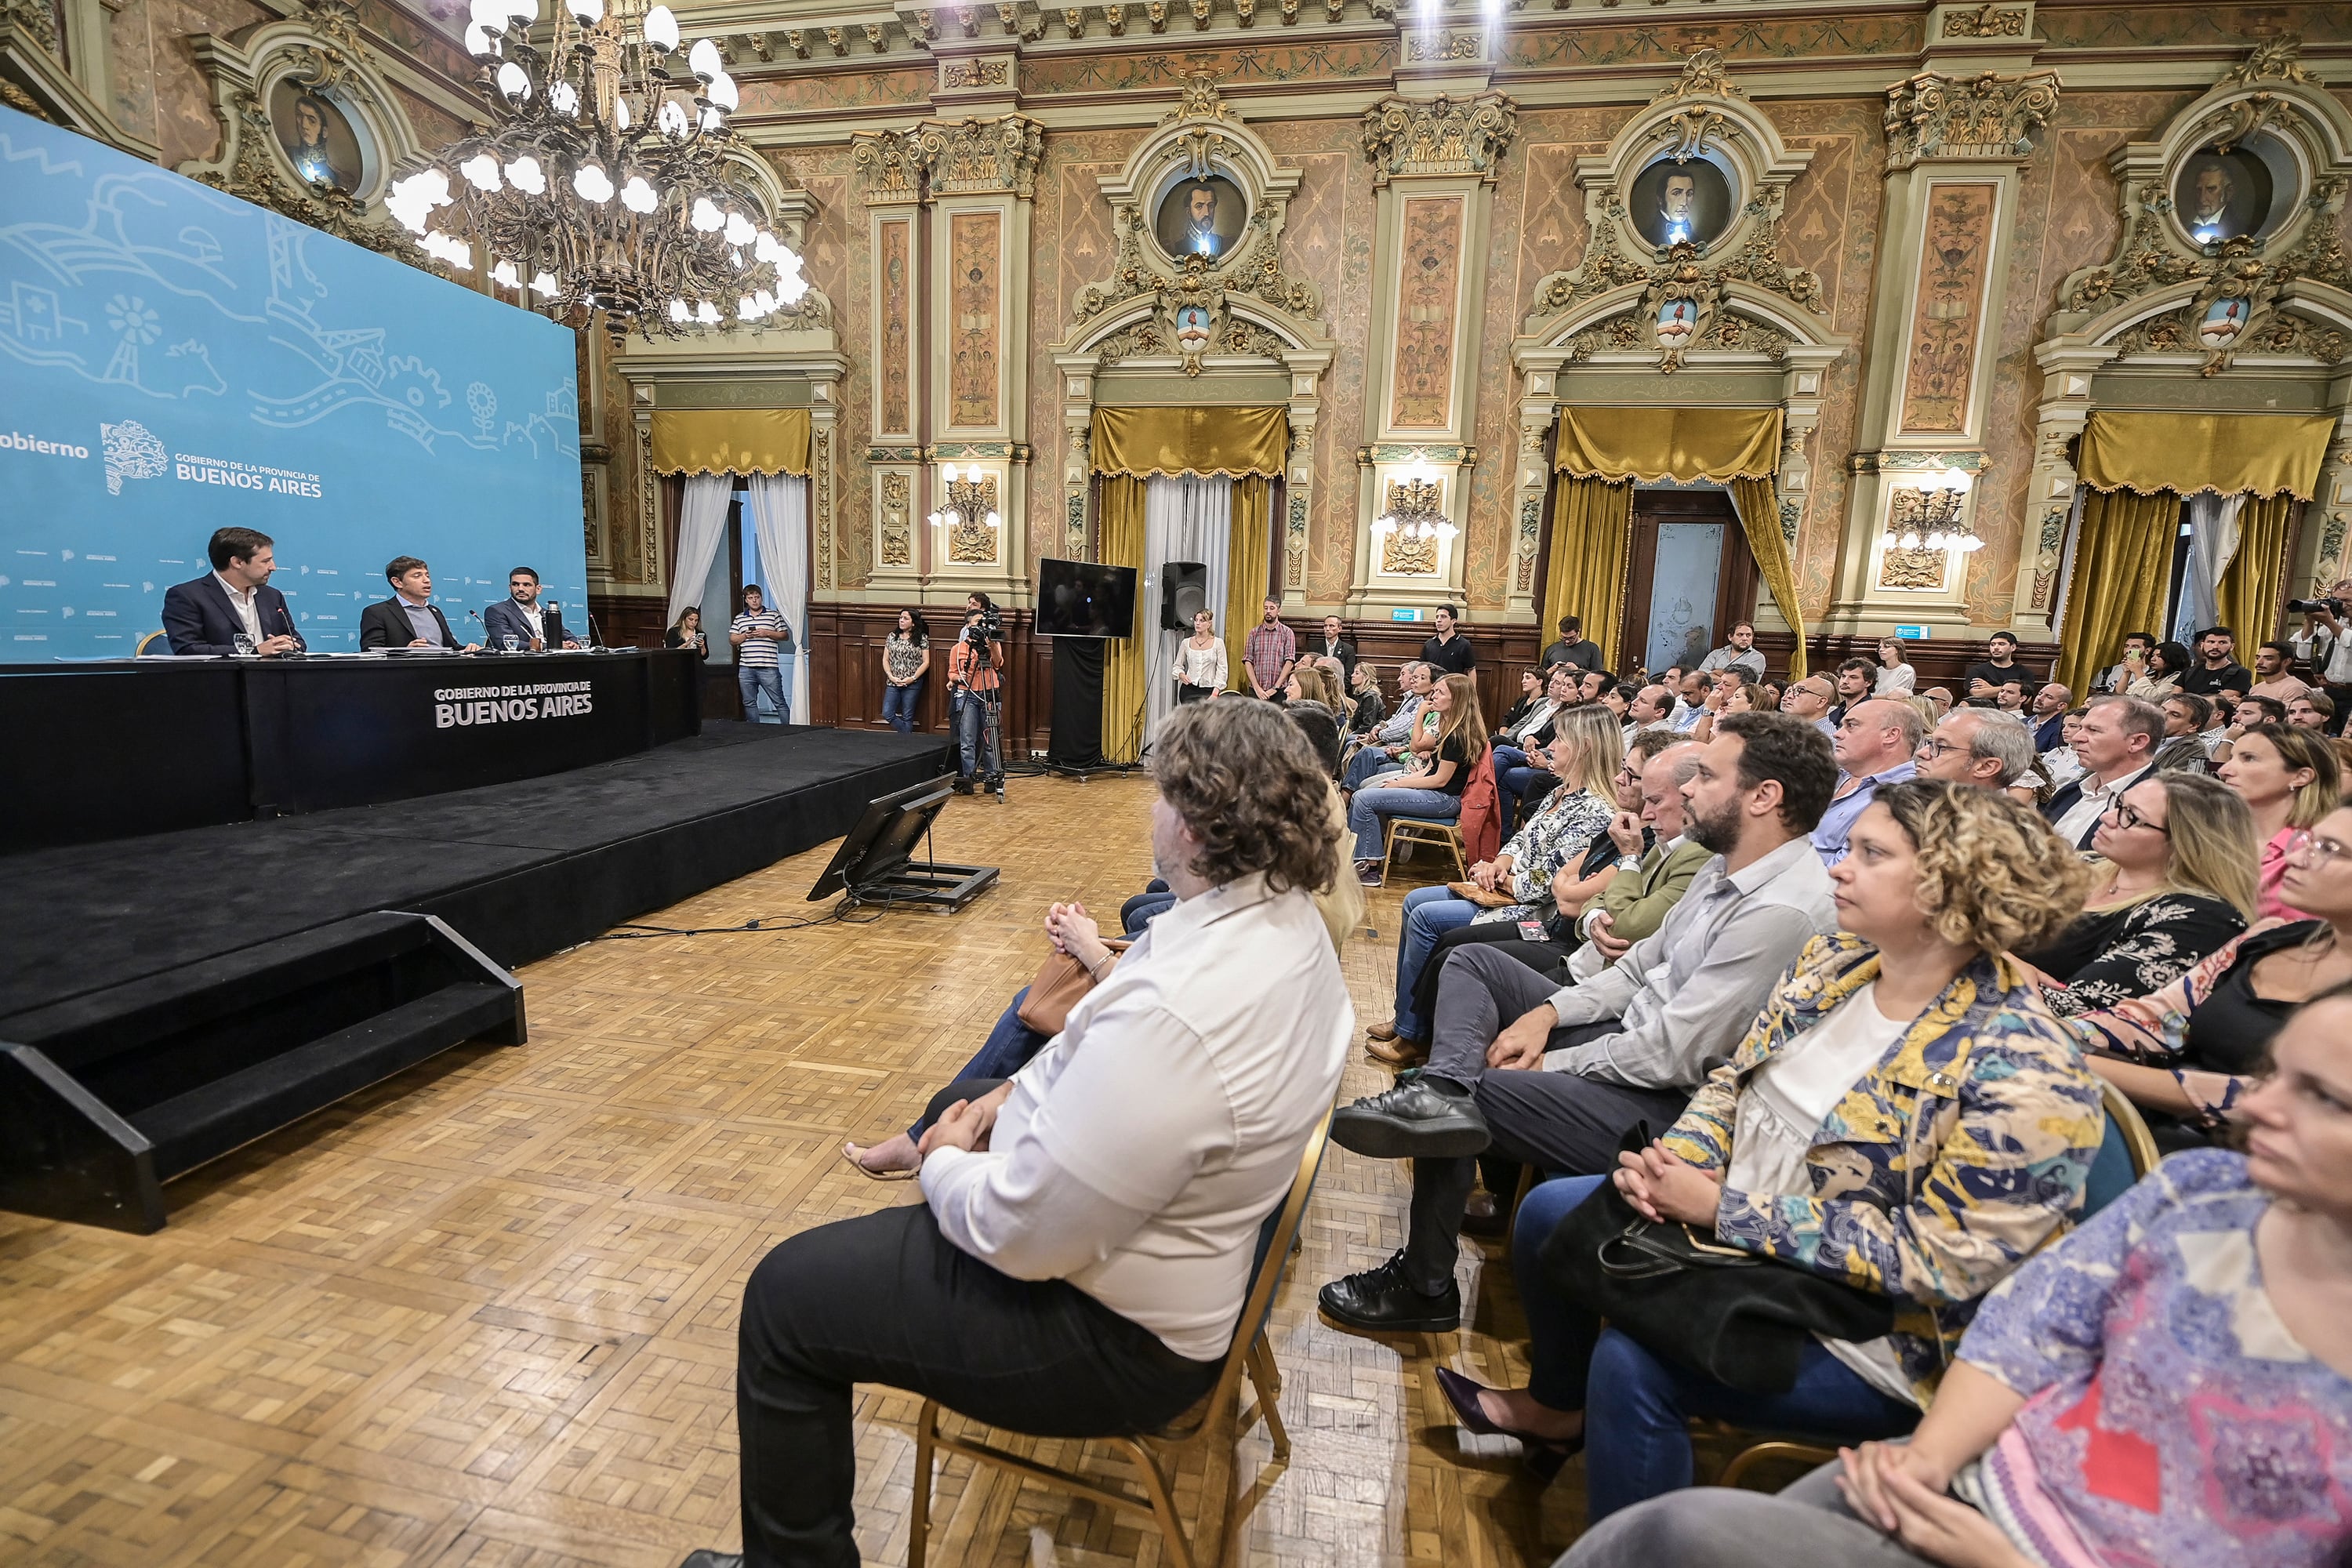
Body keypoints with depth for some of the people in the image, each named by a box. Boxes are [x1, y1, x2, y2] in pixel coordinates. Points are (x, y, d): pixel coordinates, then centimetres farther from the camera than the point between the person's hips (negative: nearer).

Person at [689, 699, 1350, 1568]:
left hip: (1119, 1334, -9)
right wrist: (1019, 1092, -1)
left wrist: (945, 1167, -10)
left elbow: (1022, 1236, -29)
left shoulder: (1174, 1011, -38)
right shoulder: (1287, 919, -7)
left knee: (783, 1297, 4)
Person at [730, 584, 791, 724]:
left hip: (769, 667, -4)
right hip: (746, 669, 4)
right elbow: (732, 639, 13)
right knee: (749, 703, 9)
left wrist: (767, 633, -10)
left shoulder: (774, 616, 5)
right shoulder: (739, 619, 14)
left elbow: (785, 636, 2)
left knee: (779, 702, -4)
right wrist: (745, 636, -5)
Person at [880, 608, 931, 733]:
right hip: (893, 683, 4)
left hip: (912, 684, -3)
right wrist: (891, 676, -7)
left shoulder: (922, 638, -2)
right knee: (887, 714, -4)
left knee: (907, 717, 3)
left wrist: (913, 678, -12)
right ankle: (908, 734, 13)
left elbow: (926, 662, -4)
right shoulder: (892, 636, 8)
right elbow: (885, 659, 8)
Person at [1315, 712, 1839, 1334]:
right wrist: (1548, 1012, -2)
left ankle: (1424, 1288, 7)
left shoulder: (1783, 912, -26)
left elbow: (1669, 1056, -26)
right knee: (1473, 962, 6)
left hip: (1668, 1102, -9)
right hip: (1629, 1031, 10)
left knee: (1471, 1096, -12)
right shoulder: (1731, 864, 4)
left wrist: (1550, 1061, -13)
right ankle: (1441, 1089, -21)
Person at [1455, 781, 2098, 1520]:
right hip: (1734, 1230, 8)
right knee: (1549, 1212, 8)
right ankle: (1557, 1408, 35)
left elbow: (1940, 1259, -25)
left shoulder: (2025, 1073, -25)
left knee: (1634, 1359, -28)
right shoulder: (1832, 960, -2)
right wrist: (1675, 1160, -12)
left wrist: (1724, 1208, -24)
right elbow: (1736, 1080, 7)